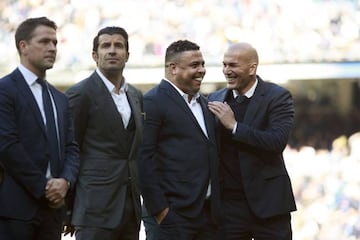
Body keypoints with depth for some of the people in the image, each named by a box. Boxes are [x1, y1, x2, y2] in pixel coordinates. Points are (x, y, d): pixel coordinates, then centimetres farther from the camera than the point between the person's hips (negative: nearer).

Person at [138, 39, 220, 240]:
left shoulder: (203, 102, 19)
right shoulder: (154, 102, -6)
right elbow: (145, 159, -12)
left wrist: (216, 205, 16)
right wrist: (159, 208, -16)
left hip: (208, 212, 7)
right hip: (175, 213, -7)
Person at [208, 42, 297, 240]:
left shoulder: (278, 97, -4)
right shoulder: (215, 99, 9)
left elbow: (278, 141, -18)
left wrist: (234, 126, -17)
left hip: (267, 203, -4)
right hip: (228, 203, 4)